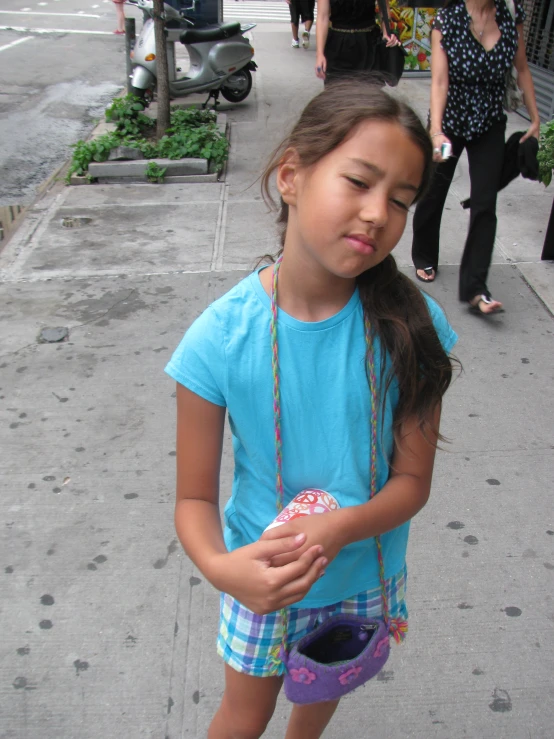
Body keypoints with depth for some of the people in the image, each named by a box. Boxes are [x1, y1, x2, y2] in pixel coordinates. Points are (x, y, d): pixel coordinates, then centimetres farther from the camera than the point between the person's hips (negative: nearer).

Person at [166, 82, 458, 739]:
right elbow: (194, 497, -18)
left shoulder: (411, 326, -23)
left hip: (367, 570, 3)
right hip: (264, 578, -2)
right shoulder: (219, 339, -27)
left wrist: (337, 527, -34)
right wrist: (220, 567, -38)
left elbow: (412, 480, -16)